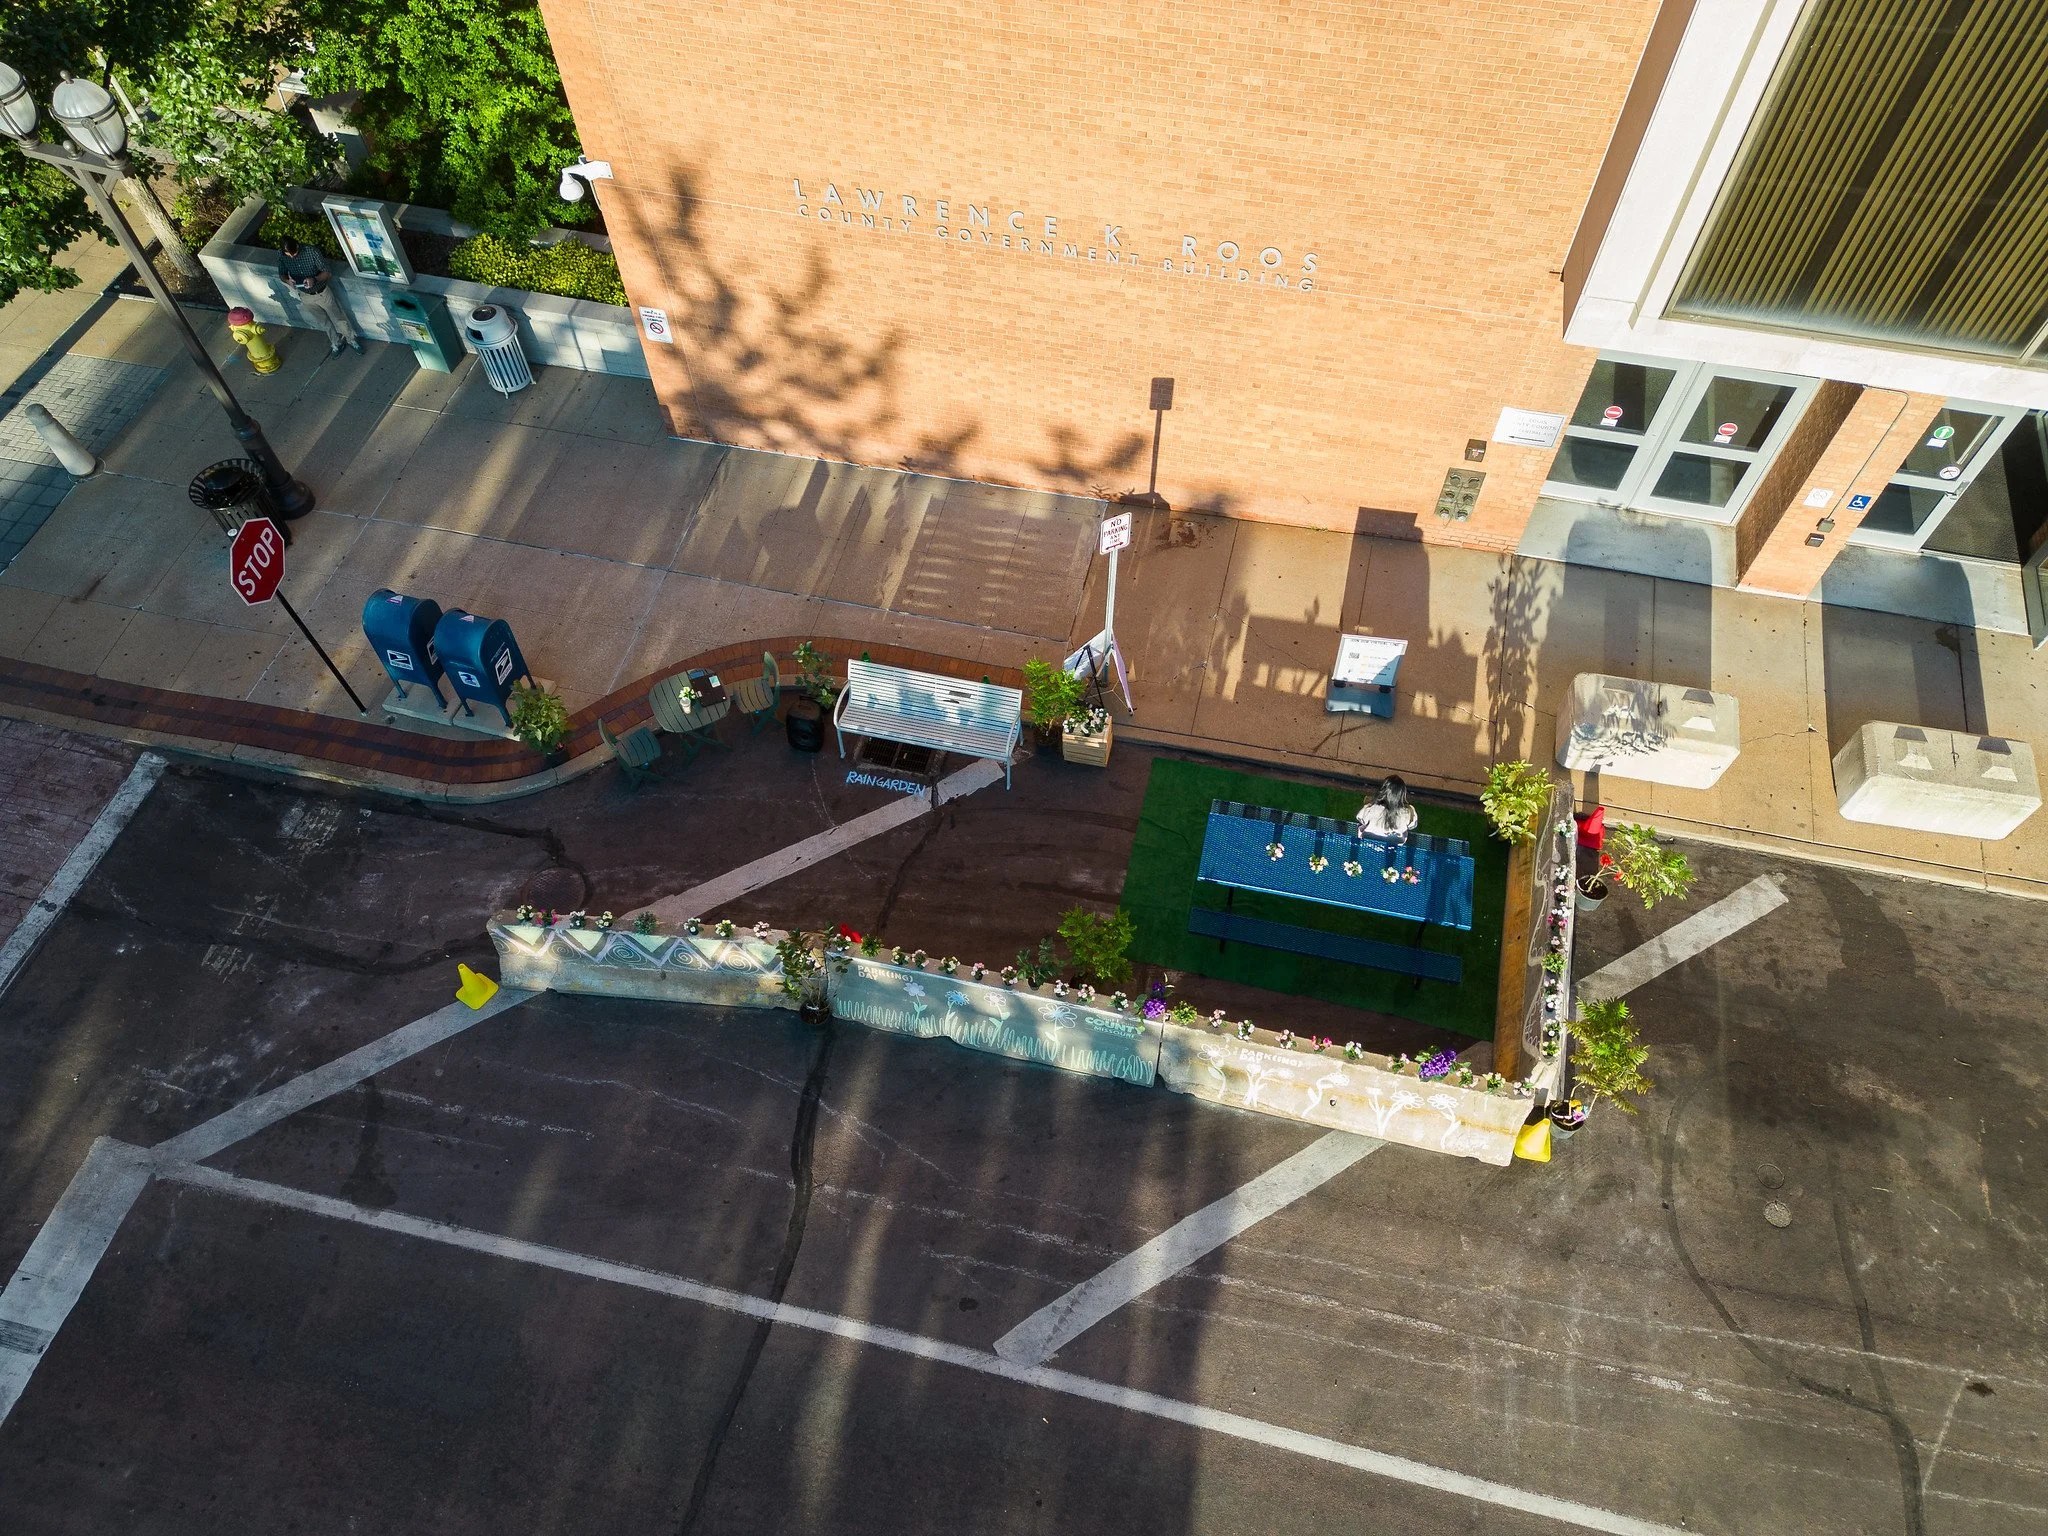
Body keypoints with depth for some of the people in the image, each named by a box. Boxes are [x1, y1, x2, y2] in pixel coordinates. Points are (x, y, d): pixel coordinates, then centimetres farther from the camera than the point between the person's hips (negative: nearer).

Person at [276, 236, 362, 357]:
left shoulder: (311, 251, -27)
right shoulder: (280, 254, -18)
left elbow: (326, 273, -17)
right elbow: (282, 274, -3)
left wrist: (314, 279, -37)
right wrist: (287, 280, -27)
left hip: (322, 292, -2)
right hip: (305, 296, 3)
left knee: (339, 319, 14)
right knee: (324, 321, 21)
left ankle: (352, 340, 38)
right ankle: (336, 343, 42)